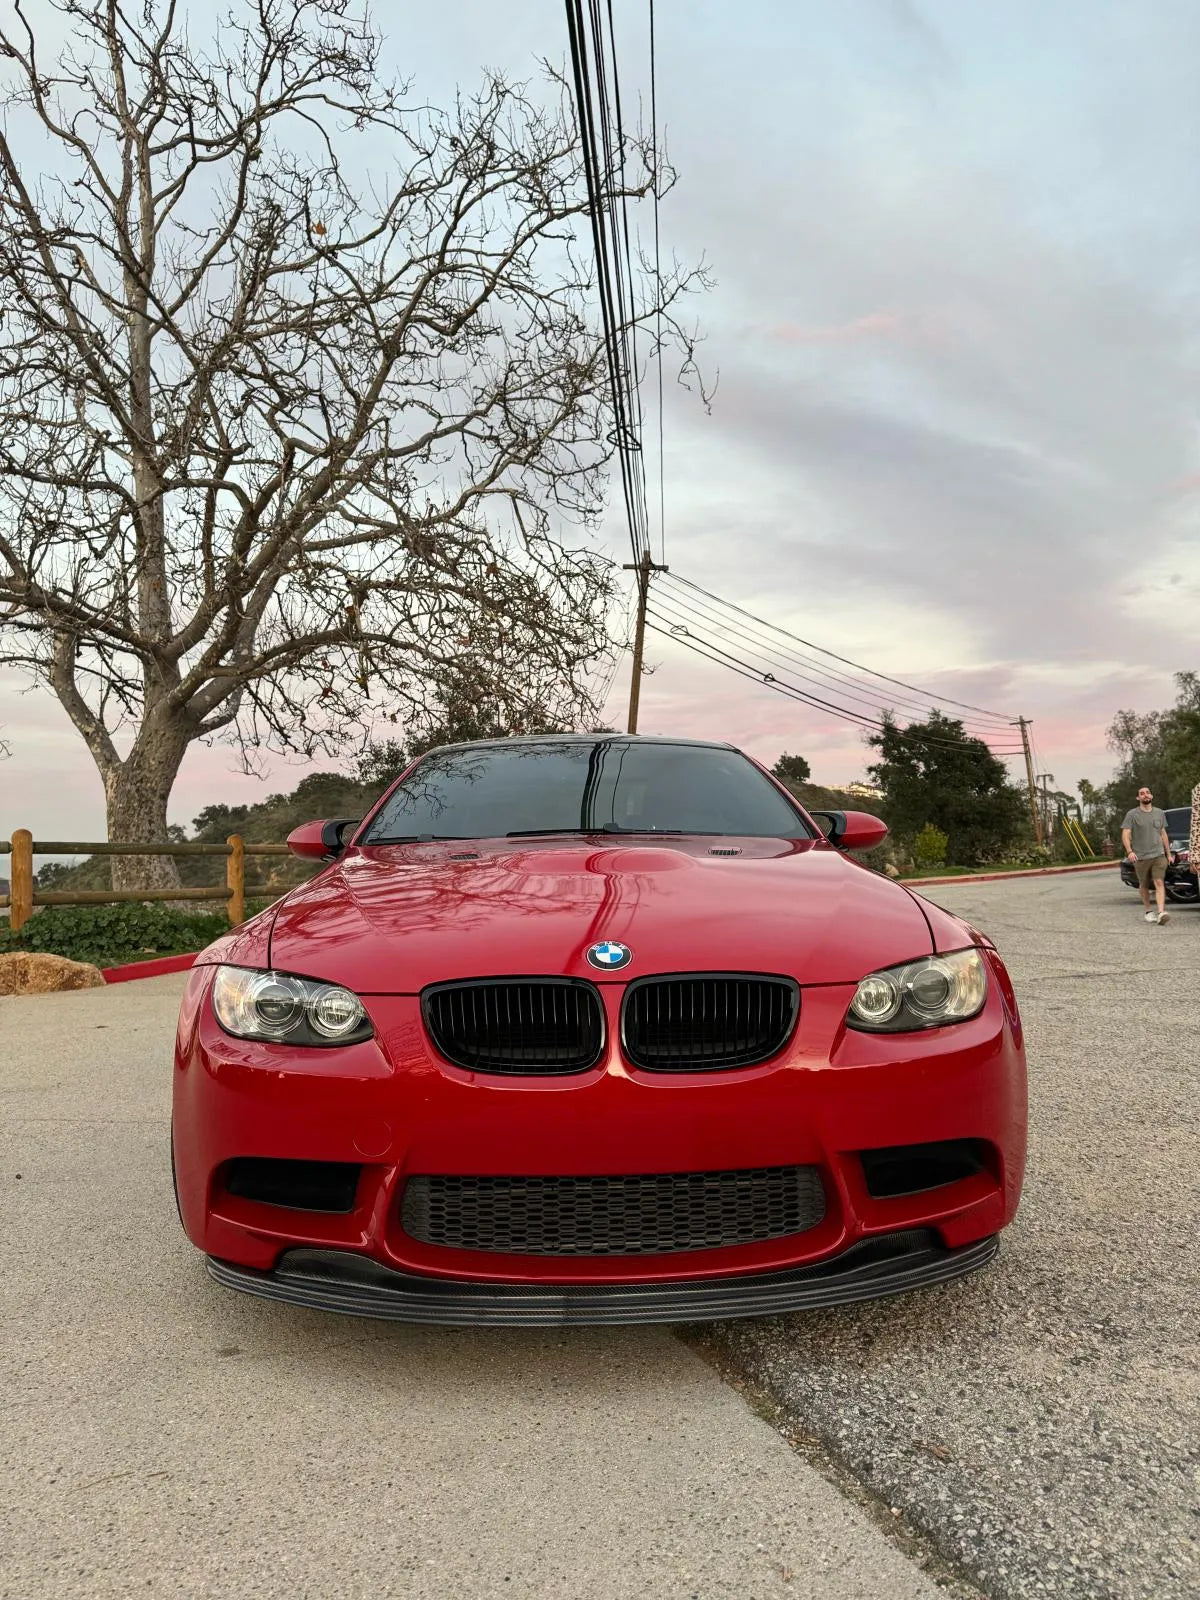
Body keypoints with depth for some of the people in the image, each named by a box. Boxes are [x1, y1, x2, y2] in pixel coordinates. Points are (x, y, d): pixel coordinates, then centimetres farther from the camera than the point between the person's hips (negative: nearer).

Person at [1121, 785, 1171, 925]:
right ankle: (1148, 911, 26)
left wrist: (1168, 853, 20)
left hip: (1158, 855, 2)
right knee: (1144, 886, 9)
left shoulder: (1159, 813, 11)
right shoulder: (1132, 814, -2)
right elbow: (1125, 835, -8)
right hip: (1140, 857, -2)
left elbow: (1163, 834, 20)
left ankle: (1161, 913, -22)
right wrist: (1129, 851, -23)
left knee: (1159, 883, -13)